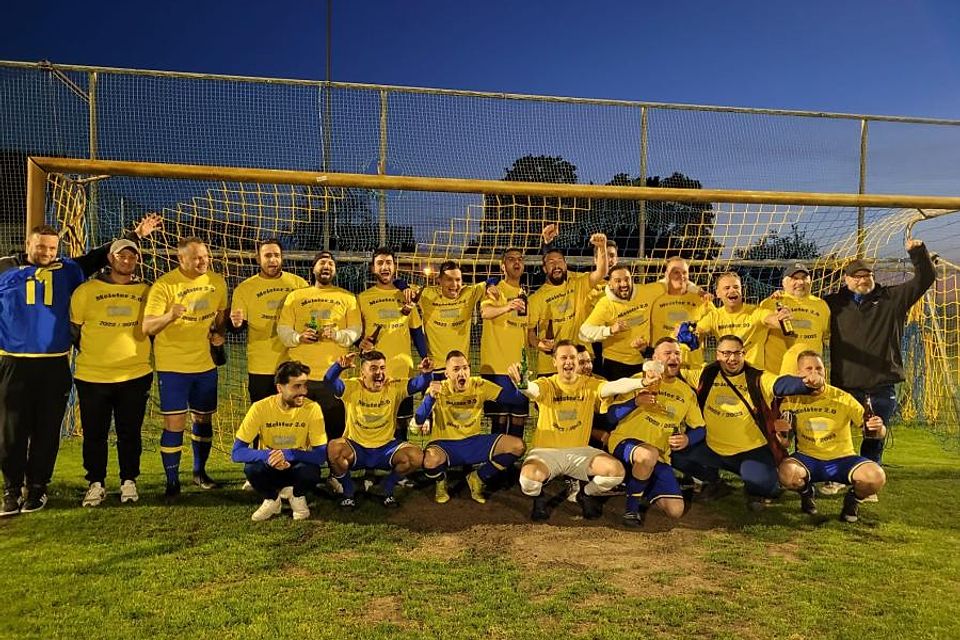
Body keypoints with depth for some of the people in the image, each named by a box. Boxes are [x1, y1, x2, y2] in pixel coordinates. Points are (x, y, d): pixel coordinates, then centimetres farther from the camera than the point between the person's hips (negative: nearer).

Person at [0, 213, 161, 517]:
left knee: (46, 431, 6)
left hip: (55, 366, 1)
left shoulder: (68, 270, 8)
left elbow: (102, 254, 17)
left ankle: (36, 488, 18)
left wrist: (136, 235, 16)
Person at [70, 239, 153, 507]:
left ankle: (129, 482, 21)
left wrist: (139, 354, 9)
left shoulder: (146, 291, 5)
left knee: (130, 433, 8)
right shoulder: (86, 290, 1)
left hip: (135, 376, 1)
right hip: (92, 377, 0)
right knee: (94, 434, 8)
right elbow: (73, 328, 8)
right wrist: (89, 353, 6)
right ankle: (96, 484, 22)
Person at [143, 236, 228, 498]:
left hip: (205, 364, 5)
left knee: (204, 419, 15)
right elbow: (147, 326, -19)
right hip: (172, 366, -5)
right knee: (174, 423, -4)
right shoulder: (164, 285, -14)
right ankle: (172, 482, 11)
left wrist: (219, 333, -1)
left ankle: (200, 472, 34)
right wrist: (170, 315, -38)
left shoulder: (217, 282, 2)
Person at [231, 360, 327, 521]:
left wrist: (287, 454, -37)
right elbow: (236, 452, -20)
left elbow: (322, 455, -22)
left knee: (312, 471, -33)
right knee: (251, 468, -32)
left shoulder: (312, 408, -19)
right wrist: (267, 455, -39)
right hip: (269, 468, 0)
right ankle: (272, 499, 2)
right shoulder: (260, 408, -19)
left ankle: (298, 496, 4)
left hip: (297, 467, 0)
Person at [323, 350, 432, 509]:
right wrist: (339, 366, -49)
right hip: (356, 447, -1)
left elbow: (420, 384, -17)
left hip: (386, 447, 1)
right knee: (333, 449, -32)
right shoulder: (352, 387, -11)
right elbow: (328, 381, -28)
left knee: (416, 457, -23)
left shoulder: (395, 387, -6)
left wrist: (427, 372, -40)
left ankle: (388, 488, 7)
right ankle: (348, 491, -2)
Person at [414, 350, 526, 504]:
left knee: (518, 446, -15)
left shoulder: (480, 385, -5)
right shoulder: (439, 390, -11)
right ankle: (441, 482, 3)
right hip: (445, 444, -3)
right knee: (430, 461, -39)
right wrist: (430, 397, -38)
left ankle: (477, 478, 8)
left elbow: (514, 399, -9)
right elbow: (419, 420, -22)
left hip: (473, 441, 3)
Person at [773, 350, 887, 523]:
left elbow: (878, 432, -5)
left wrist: (879, 428, -30)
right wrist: (780, 432, -18)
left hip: (842, 458, 0)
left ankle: (853, 499, 8)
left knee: (877, 477, -29)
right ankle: (807, 493, 6)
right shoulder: (791, 400, -2)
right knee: (786, 473, -33)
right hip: (808, 458, 0)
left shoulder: (842, 398, -6)